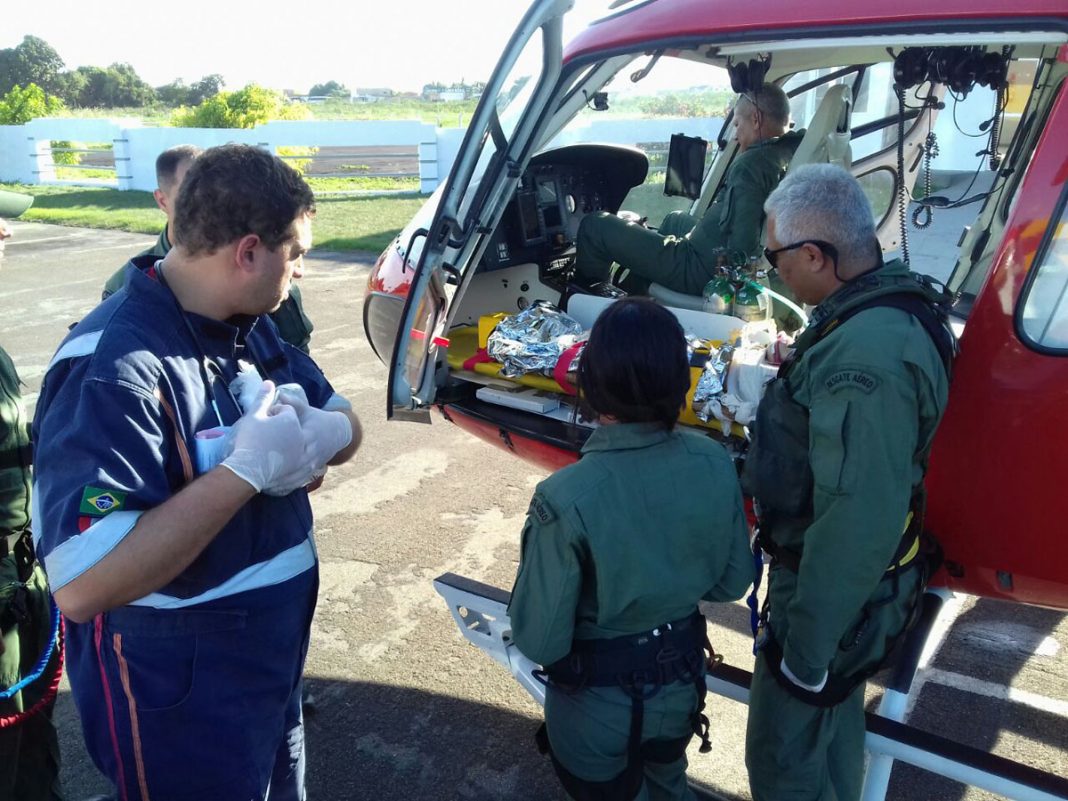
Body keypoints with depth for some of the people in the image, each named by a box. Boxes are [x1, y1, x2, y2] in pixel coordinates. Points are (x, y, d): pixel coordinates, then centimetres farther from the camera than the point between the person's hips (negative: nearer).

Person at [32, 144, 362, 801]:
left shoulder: (251, 329, 0)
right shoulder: (114, 367, -29)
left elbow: (346, 426, 4)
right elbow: (81, 586, -36)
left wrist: (316, 437, -19)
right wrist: (245, 471, -35)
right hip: (180, 700, -8)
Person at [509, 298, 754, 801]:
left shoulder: (566, 499, -33)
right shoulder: (714, 464, -17)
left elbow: (539, 641, -23)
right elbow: (732, 583, -3)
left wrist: (535, 561, -7)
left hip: (599, 707, -4)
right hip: (681, 683, 4)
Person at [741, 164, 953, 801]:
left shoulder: (864, 357, -34)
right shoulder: (896, 303, -1)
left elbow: (857, 521, -33)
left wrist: (806, 646, -24)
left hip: (834, 595, -9)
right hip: (856, 583, 10)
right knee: (835, 728, 30)